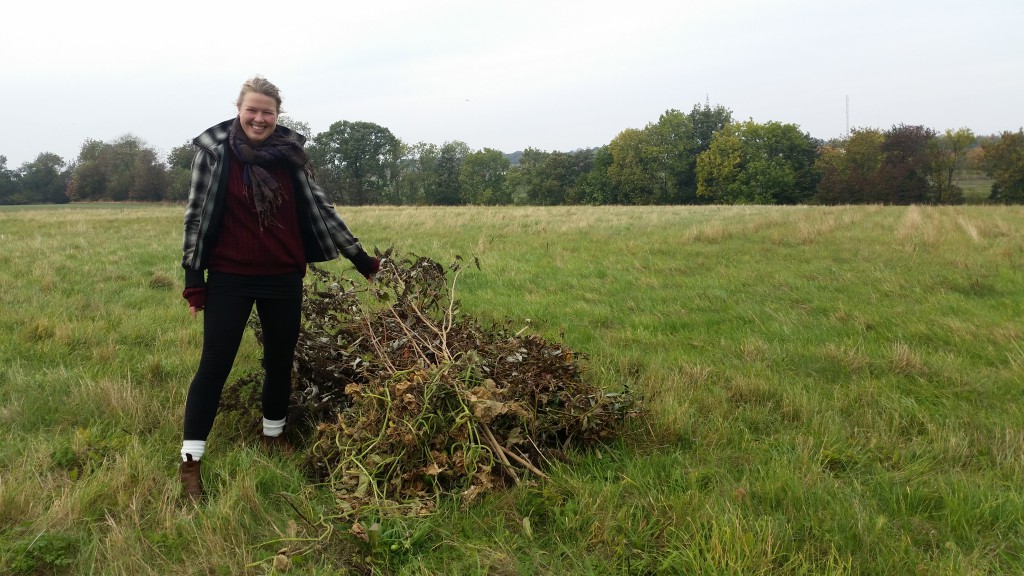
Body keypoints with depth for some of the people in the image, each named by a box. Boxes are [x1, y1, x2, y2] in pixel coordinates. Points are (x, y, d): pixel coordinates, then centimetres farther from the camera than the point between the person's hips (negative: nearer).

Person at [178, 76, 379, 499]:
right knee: (214, 365, 0)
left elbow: (320, 209, 6)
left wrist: (361, 259, 6)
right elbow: (196, 215, -2)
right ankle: (190, 462, 9)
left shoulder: (289, 154, 2)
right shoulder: (215, 151, -5)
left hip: (284, 278, 3)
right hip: (230, 278, -3)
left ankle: (274, 436, 35)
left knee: (280, 362, 13)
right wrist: (193, 279, -5)